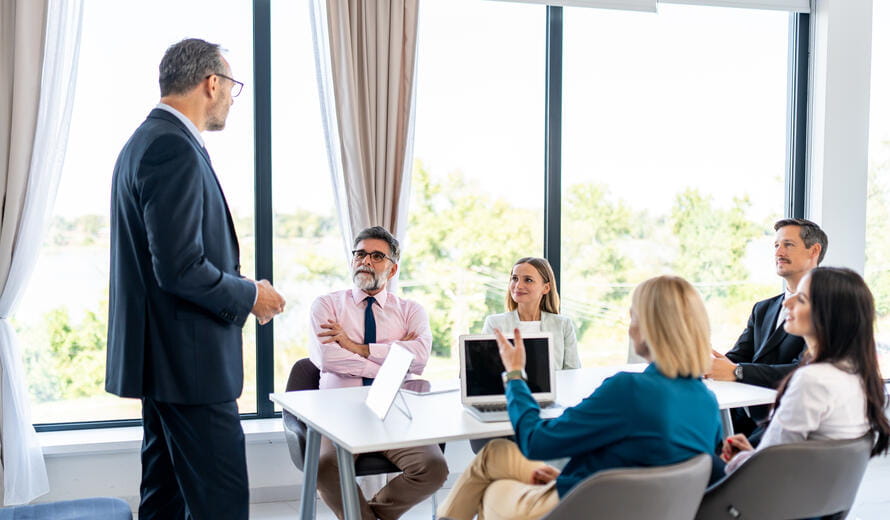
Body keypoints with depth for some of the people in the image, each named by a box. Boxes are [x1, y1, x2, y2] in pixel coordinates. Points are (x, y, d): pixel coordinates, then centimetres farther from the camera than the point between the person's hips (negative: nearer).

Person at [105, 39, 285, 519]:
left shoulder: (146, 141, 15)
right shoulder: (175, 150, -18)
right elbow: (180, 268, -24)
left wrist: (239, 289, 15)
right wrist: (250, 295, -10)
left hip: (161, 356, 11)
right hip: (189, 359, -11)